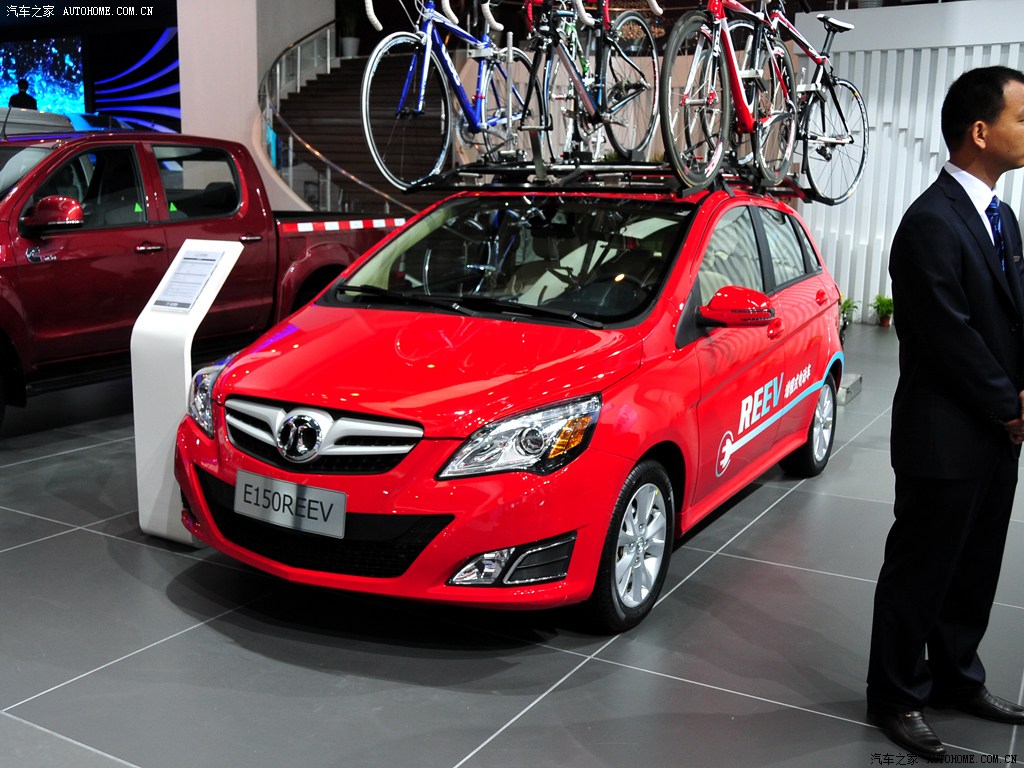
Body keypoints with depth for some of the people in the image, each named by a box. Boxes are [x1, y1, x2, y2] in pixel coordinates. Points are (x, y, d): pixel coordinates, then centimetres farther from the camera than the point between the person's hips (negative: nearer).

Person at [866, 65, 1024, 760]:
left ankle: (956, 676, 37)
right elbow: (952, 339, -20)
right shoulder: (932, 223, -18)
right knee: (920, 573, 6)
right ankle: (896, 696, 22)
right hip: (945, 439, -8)